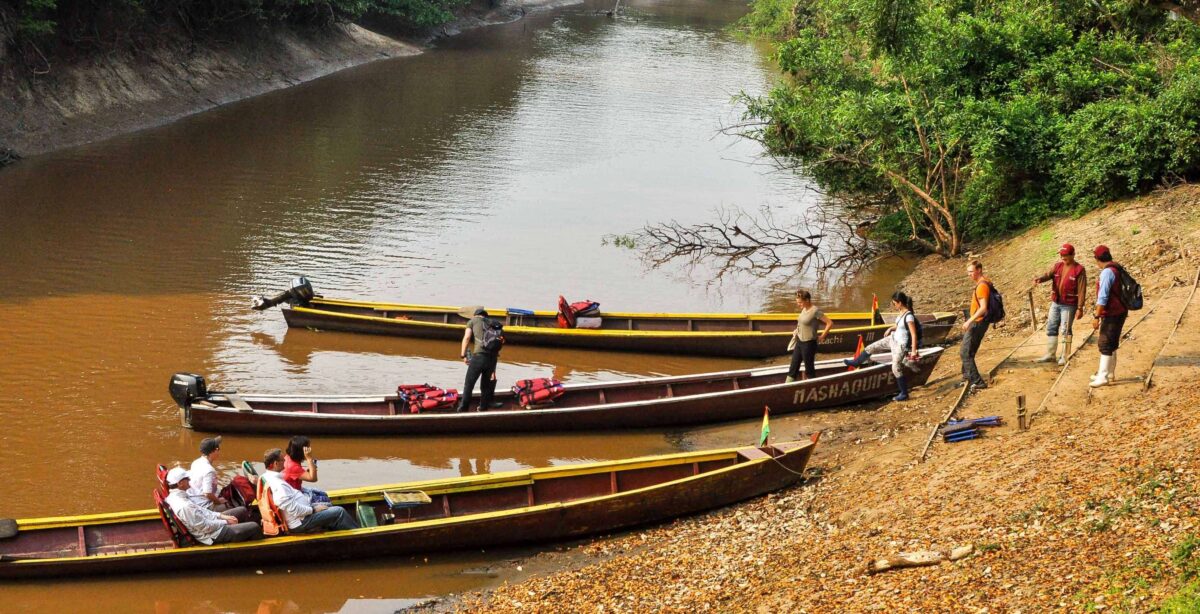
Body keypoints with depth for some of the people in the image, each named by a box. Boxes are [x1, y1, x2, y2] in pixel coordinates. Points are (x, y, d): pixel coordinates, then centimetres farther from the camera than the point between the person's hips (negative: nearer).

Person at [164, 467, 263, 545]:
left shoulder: (174, 496, -2)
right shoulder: (184, 507, -34)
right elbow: (205, 527, -26)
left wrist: (220, 515, 4)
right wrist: (225, 522, -12)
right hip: (214, 534, -10)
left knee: (242, 511, 21)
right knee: (254, 527, -1)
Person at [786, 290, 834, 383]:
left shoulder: (815, 311, -19)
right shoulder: (804, 309, 4)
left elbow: (830, 323, -18)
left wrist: (822, 337, -12)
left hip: (809, 343, -8)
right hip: (799, 341, 8)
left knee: (809, 367, 4)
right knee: (793, 366, 11)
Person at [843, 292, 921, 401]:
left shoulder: (908, 316, -28)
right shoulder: (902, 312, -1)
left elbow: (914, 335, -27)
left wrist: (913, 351, -28)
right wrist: (891, 328, 2)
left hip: (901, 345, -9)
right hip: (893, 338, 9)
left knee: (896, 368, -5)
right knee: (871, 348, 17)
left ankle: (904, 394, 9)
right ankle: (856, 362, 43)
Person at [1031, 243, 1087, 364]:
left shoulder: (1079, 270, -10)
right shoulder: (1057, 266, 7)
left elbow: (1082, 291, -12)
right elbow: (1048, 275, -9)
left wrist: (1080, 308, -17)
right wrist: (1039, 279, -33)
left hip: (1069, 305, -6)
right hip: (1055, 303, 6)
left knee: (1065, 331, -3)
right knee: (1051, 329, 10)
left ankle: (1064, 357, 5)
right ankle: (1049, 355, 19)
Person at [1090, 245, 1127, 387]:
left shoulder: (1107, 272, -19)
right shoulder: (1117, 269, 10)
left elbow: (1103, 297, -23)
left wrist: (1097, 317, -22)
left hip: (1112, 315, -10)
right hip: (1119, 312, 10)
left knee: (1105, 344, -8)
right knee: (1112, 344, 19)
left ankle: (1103, 377, -9)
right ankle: (1109, 372, 29)